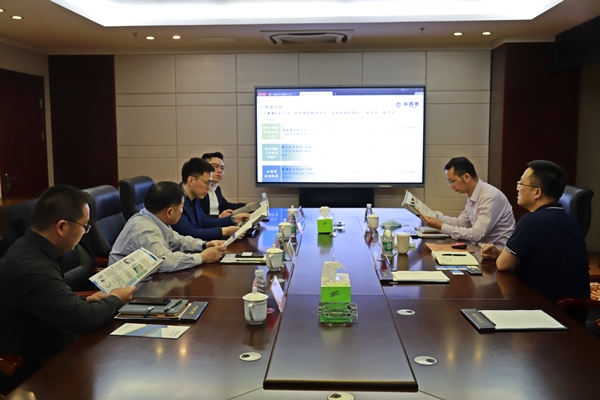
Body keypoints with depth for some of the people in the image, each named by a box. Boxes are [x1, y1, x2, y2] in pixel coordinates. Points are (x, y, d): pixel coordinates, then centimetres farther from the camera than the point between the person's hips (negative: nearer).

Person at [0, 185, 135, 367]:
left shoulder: (29, 250, -1)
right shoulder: (31, 268, -31)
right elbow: (85, 319, -25)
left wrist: (85, 301, 2)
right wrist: (115, 299, -8)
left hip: (45, 345, 8)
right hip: (40, 364, -8)